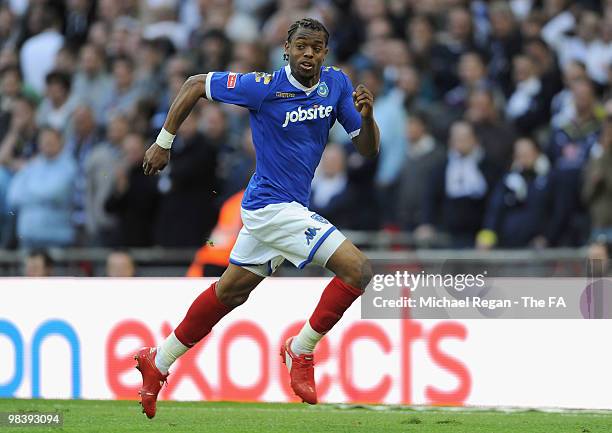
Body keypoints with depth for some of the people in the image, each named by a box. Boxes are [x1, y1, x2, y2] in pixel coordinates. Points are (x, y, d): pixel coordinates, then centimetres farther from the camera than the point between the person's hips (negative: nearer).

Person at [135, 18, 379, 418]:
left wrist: (366, 115, -19)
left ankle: (159, 361, 33)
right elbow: (196, 84, -6)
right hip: (274, 206, -8)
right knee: (359, 269, -15)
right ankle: (301, 350, -1)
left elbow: (368, 150, 2)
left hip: (272, 206, 8)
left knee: (231, 291, 20)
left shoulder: (336, 84, 0)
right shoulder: (265, 87, -17)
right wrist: (164, 142, -4)